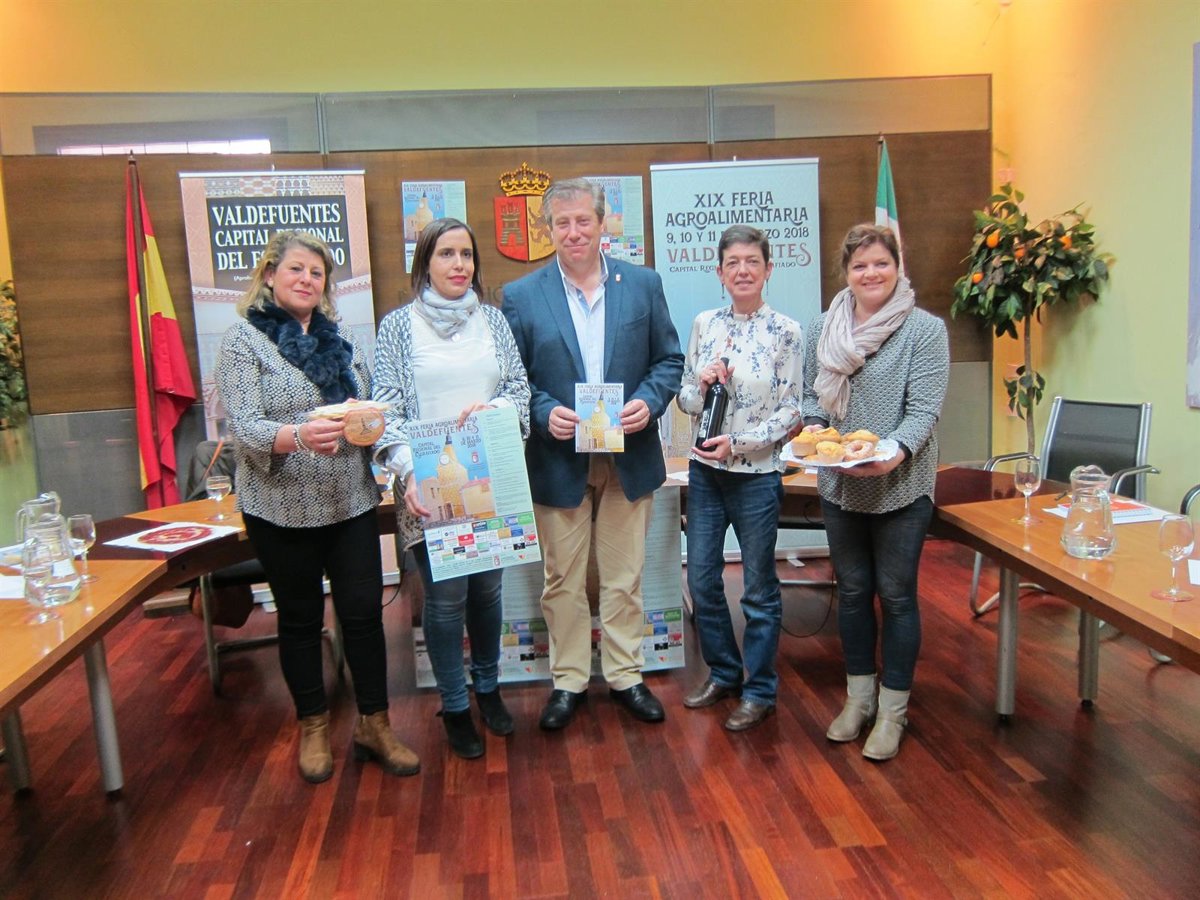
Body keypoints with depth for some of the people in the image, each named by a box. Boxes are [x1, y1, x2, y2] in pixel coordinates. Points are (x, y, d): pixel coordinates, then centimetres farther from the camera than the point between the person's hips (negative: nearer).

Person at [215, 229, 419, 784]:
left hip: (351, 502, 4)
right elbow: (243, 428, -15)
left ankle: (374, 725, 21)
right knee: (300, 618, 10)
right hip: (282, 507, -3)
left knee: (364, 611, 5)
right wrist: (299, 435, -34)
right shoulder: (243, 340, -4)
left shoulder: (341, 337, 11)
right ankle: (313, 727, 28)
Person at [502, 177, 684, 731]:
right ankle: (568, 680, 27)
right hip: (559, 461, -1)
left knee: (624, 579, 12)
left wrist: (650, 401, -13)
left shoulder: (643, 284, 3)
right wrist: (545, 413, -17)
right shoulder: (521, 296, -1)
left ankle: (625, 675, 29)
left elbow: (669, 360, 5)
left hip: (629, 457, 1)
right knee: (563, 581, 10)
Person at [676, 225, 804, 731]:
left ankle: (759, 690, 24)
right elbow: (686, 401, 9)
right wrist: (701, 384, -13)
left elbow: (790, 412, -8)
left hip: (757, 474, -4)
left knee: (759, 587, 8)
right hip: (705, 471, 5)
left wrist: (738, 442, -18)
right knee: (701, 579, 12)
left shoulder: (785, 332, -8)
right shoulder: (704, 325, 4)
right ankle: (722, 673, 33)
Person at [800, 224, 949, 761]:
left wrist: (895, 451, -29)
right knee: (852, 591, 14)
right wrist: (812, 426, -8)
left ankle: (892, 710, 19)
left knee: (896, 594, 5)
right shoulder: (824, 328, 6)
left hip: (901, 485, -4)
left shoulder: (925, 329, -7)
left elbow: (925, 408, -13)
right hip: (839, 484, 4)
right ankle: (858, 696, 30)